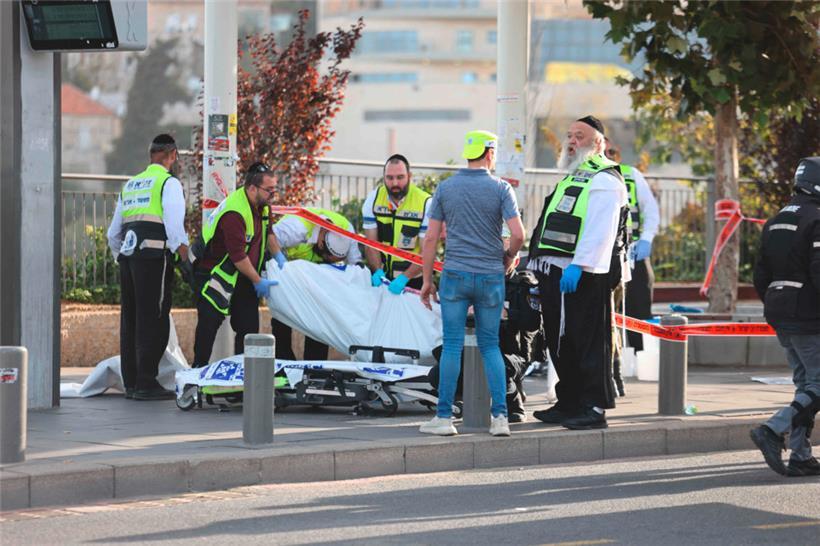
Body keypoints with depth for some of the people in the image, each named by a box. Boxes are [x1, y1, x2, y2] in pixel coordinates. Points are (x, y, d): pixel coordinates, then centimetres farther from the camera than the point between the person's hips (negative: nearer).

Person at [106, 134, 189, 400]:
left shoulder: (129, 185, 22)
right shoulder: (169, 183, -2)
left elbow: (113, 233, 25)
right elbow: (174, 224, -14)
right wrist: (183, 253, -6)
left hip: (127, 257, 7)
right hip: (153, 255, -7)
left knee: (130, 319, 11)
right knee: (153, 320, -7)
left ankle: (131, 382, 14)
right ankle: (146, 383, -10)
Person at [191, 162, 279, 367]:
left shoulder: (261, 204, 0)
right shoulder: (234, 213, -28)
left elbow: (268, 230, 23)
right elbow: (238, 256, -28)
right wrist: (258, 281, -21)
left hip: (242, 278, 9)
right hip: (216, 274, -9)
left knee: (249, 325, 4)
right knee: (209, 324, -9)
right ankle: (199, 369, -3)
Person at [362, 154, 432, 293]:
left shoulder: (425, 203, -15)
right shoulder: (374, 199, -4)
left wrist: (404, 278, -27)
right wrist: (377, 271, -20)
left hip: (412, 279, -3)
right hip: (381, 276, 3)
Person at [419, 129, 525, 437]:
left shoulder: (445, 188, 2)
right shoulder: (500, 189, -3)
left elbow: (431, 237, 2)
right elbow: (518, 234, -11)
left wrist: (427, 279, 8)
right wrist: (510, 257, 10)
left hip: (455, 275, 0)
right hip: (491, 276, 0)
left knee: (452, 345, 3)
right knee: (490, 346, 9)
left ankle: (444, 417, 1)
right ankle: (499, 416, 1)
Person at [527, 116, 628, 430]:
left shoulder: (604, 181, -7)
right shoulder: (571, 178, 25)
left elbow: (600, 230, -20)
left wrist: (578, 265, -28)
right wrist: (539, 269, 23)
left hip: (584, 277, -10)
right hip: (555, 274, 10)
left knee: (589, 343, -8)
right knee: (560, 343, 13)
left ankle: (594, 409, -7)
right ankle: (568, 403, 22)